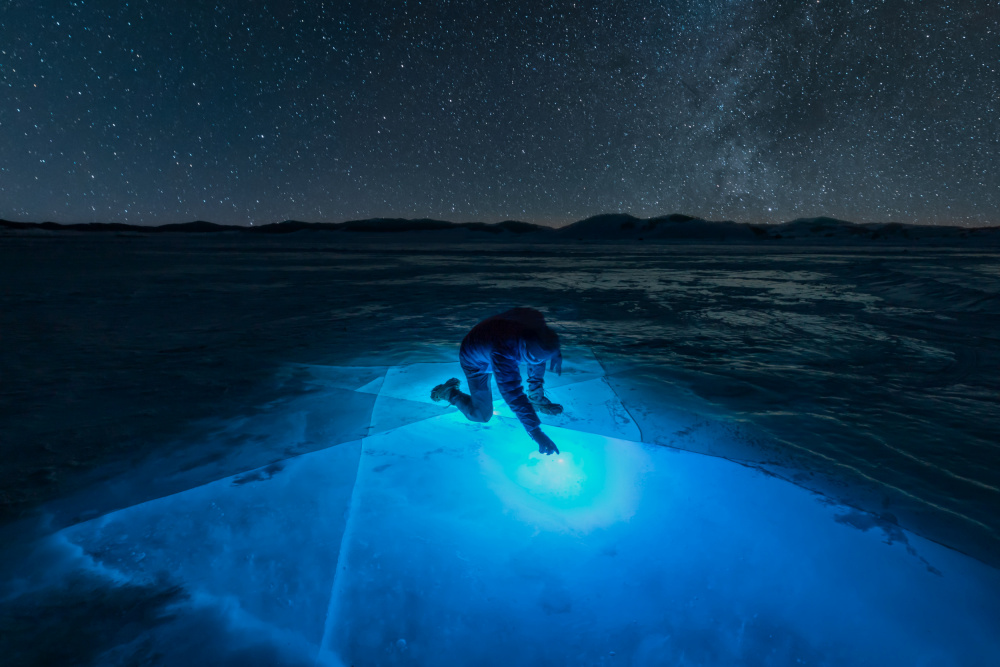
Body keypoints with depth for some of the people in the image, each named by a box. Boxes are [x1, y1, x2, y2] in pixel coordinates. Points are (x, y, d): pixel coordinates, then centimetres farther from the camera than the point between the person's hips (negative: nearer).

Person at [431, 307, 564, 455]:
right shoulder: (503, 351, -49)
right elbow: (513, 394, -48)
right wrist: (536, 432, -48)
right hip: (476, 360, -6)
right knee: (482, 415, -1)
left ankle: (536, 400, 15)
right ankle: (446, 392, 22)